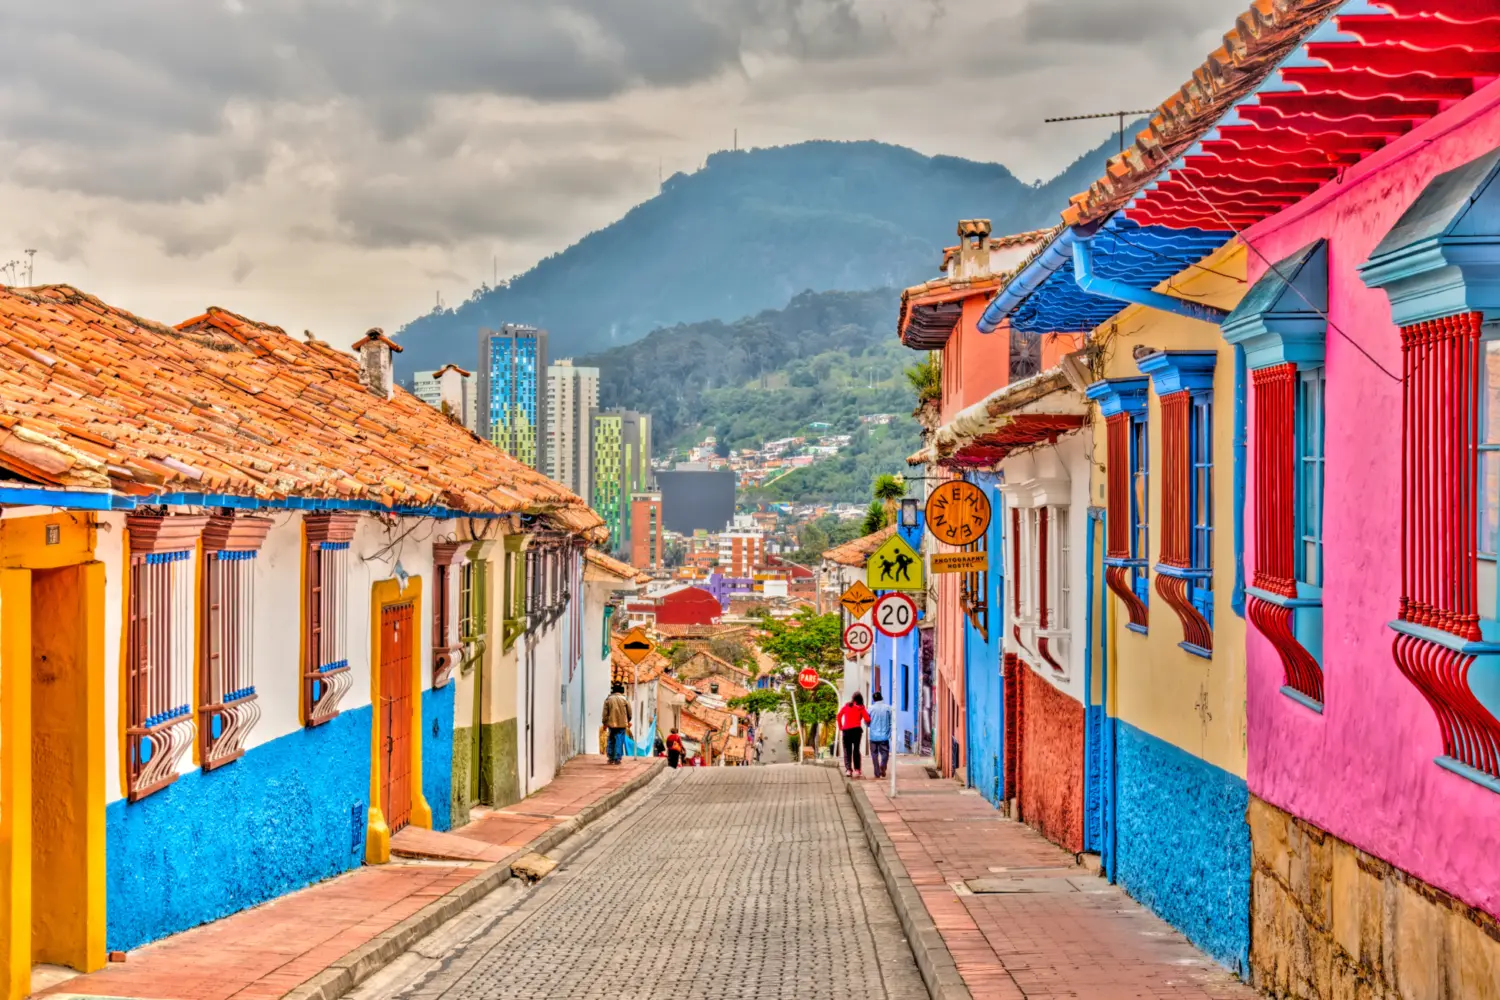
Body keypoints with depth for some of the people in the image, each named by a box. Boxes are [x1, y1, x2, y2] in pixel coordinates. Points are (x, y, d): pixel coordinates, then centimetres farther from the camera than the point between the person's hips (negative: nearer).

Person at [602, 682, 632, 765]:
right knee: (619, 741, 1)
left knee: (611, 741, 13)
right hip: (622, 724, -2)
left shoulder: (608, 699, -2)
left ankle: (611, 758, 15)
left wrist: (605, 723, 10)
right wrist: (628, 721, 21)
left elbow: (605, 712, -1)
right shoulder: (623, 699, -5)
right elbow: (629, 711, 4)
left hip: (611, 724, 2)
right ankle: (617, 758, -3)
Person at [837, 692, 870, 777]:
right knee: (856, 749, 11)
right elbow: (867, 719, -5)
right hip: (856, 729, -1)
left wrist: (840, 727, 11)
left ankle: (848, 769, -11)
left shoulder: (846, 705, 9)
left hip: (846, 730, 1)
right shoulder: (861, 707, 3)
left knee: (847, 750, 3)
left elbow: (839, 715, 5)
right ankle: (857, 769, 6)